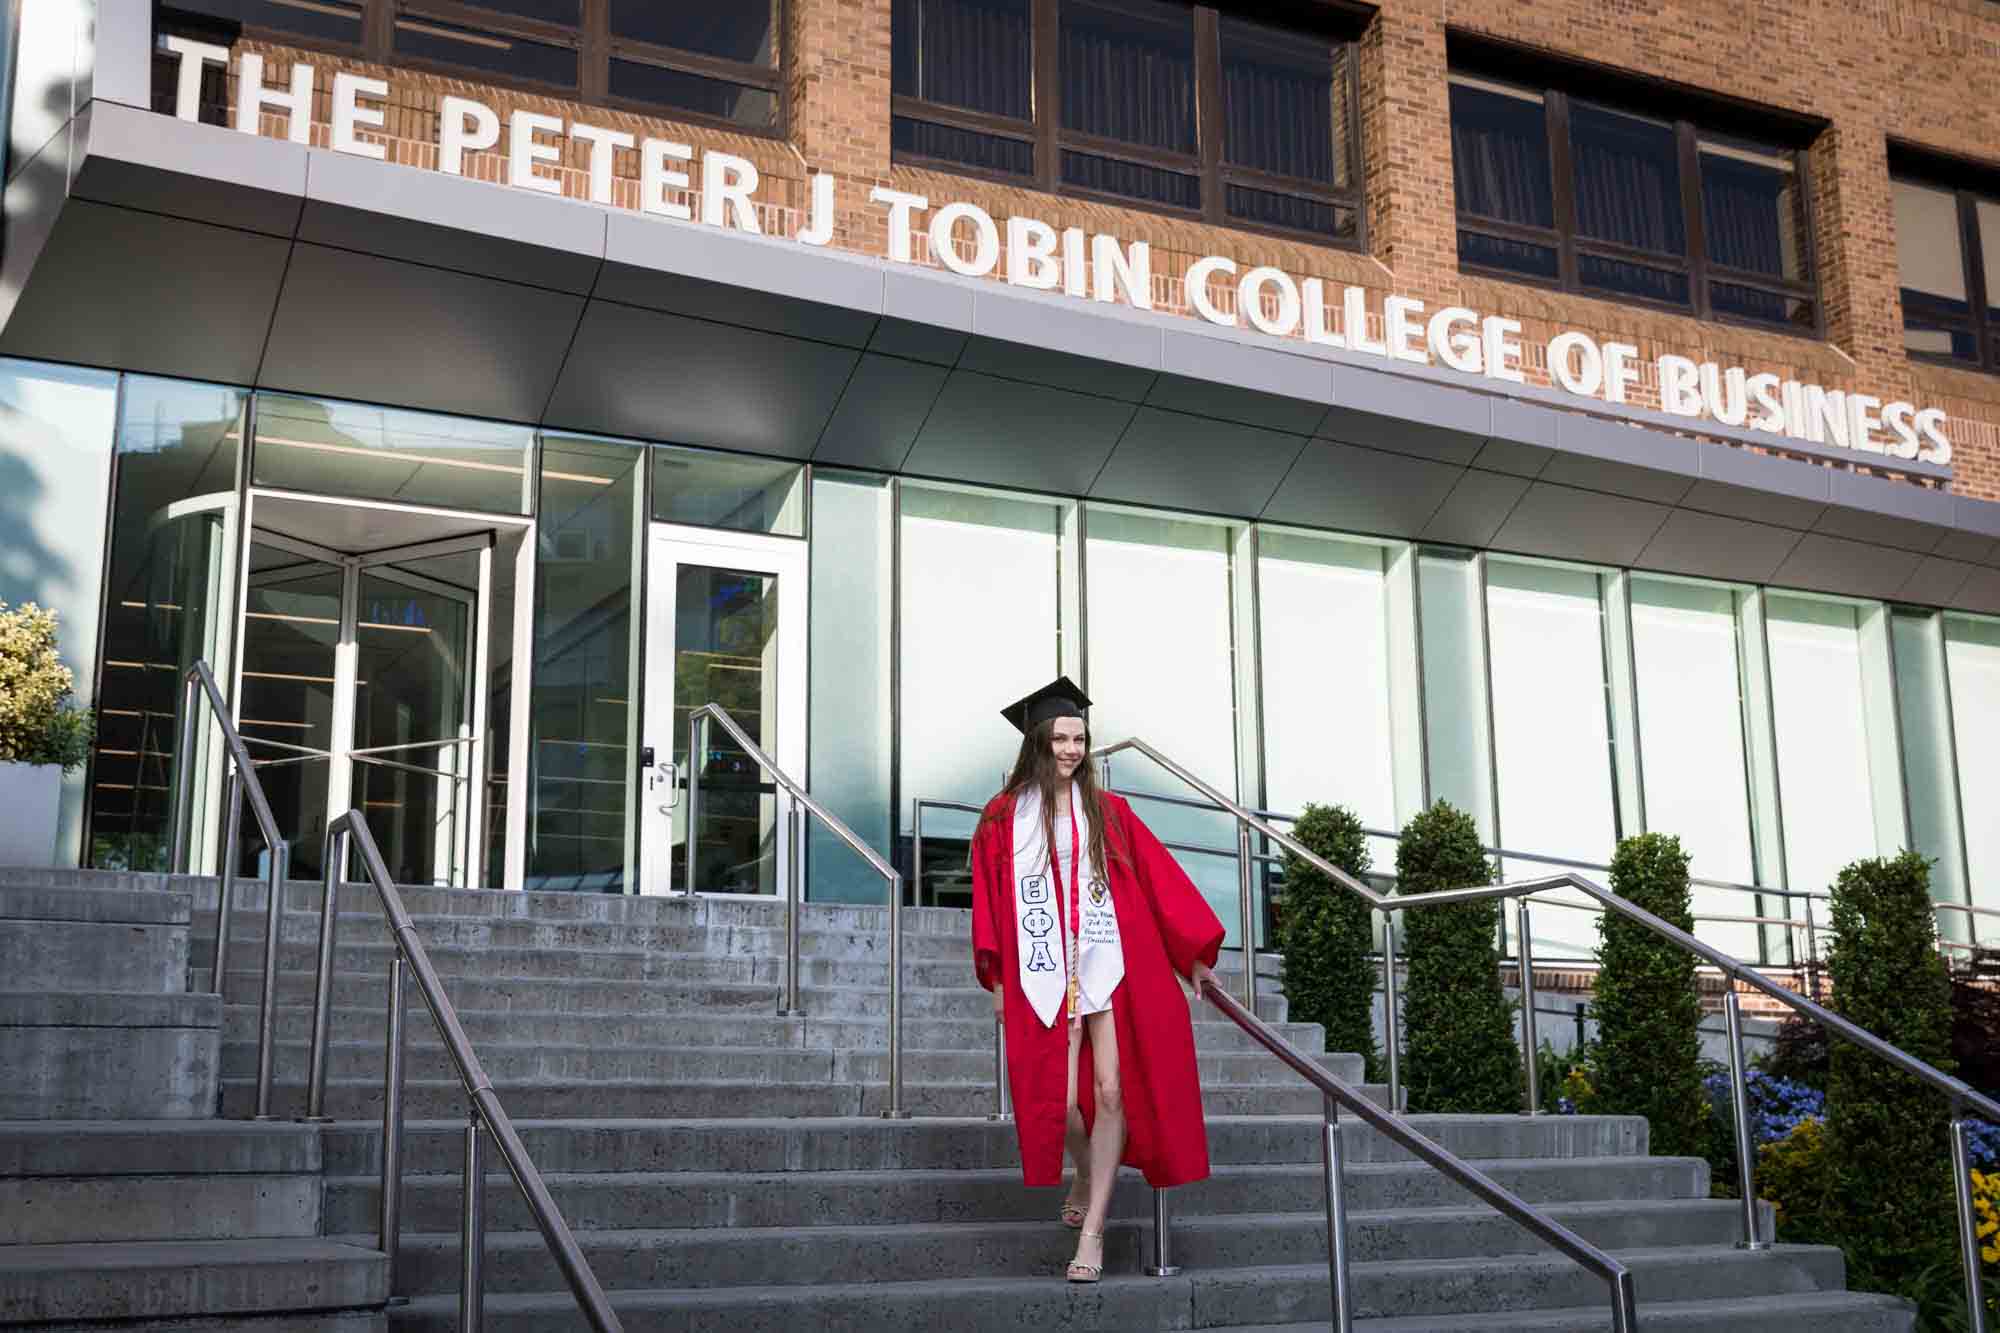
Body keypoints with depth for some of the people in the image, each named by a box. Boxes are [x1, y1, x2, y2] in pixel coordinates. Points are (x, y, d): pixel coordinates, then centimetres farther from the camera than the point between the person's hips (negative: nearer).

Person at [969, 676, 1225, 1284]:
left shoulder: (1107, 811, 8)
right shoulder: (1004, 816, 6)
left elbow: (1157, 878, 8)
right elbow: (989, 898, 5)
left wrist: (1193, 952, 4)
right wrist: (995, 977, -2)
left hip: (1111, 967, 1)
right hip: (1044, 975, -1)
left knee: (1110, 1092, -9)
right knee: (1062, 1101, -7)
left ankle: (1092, 1229, 1)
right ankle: (1087, 1176, 28)